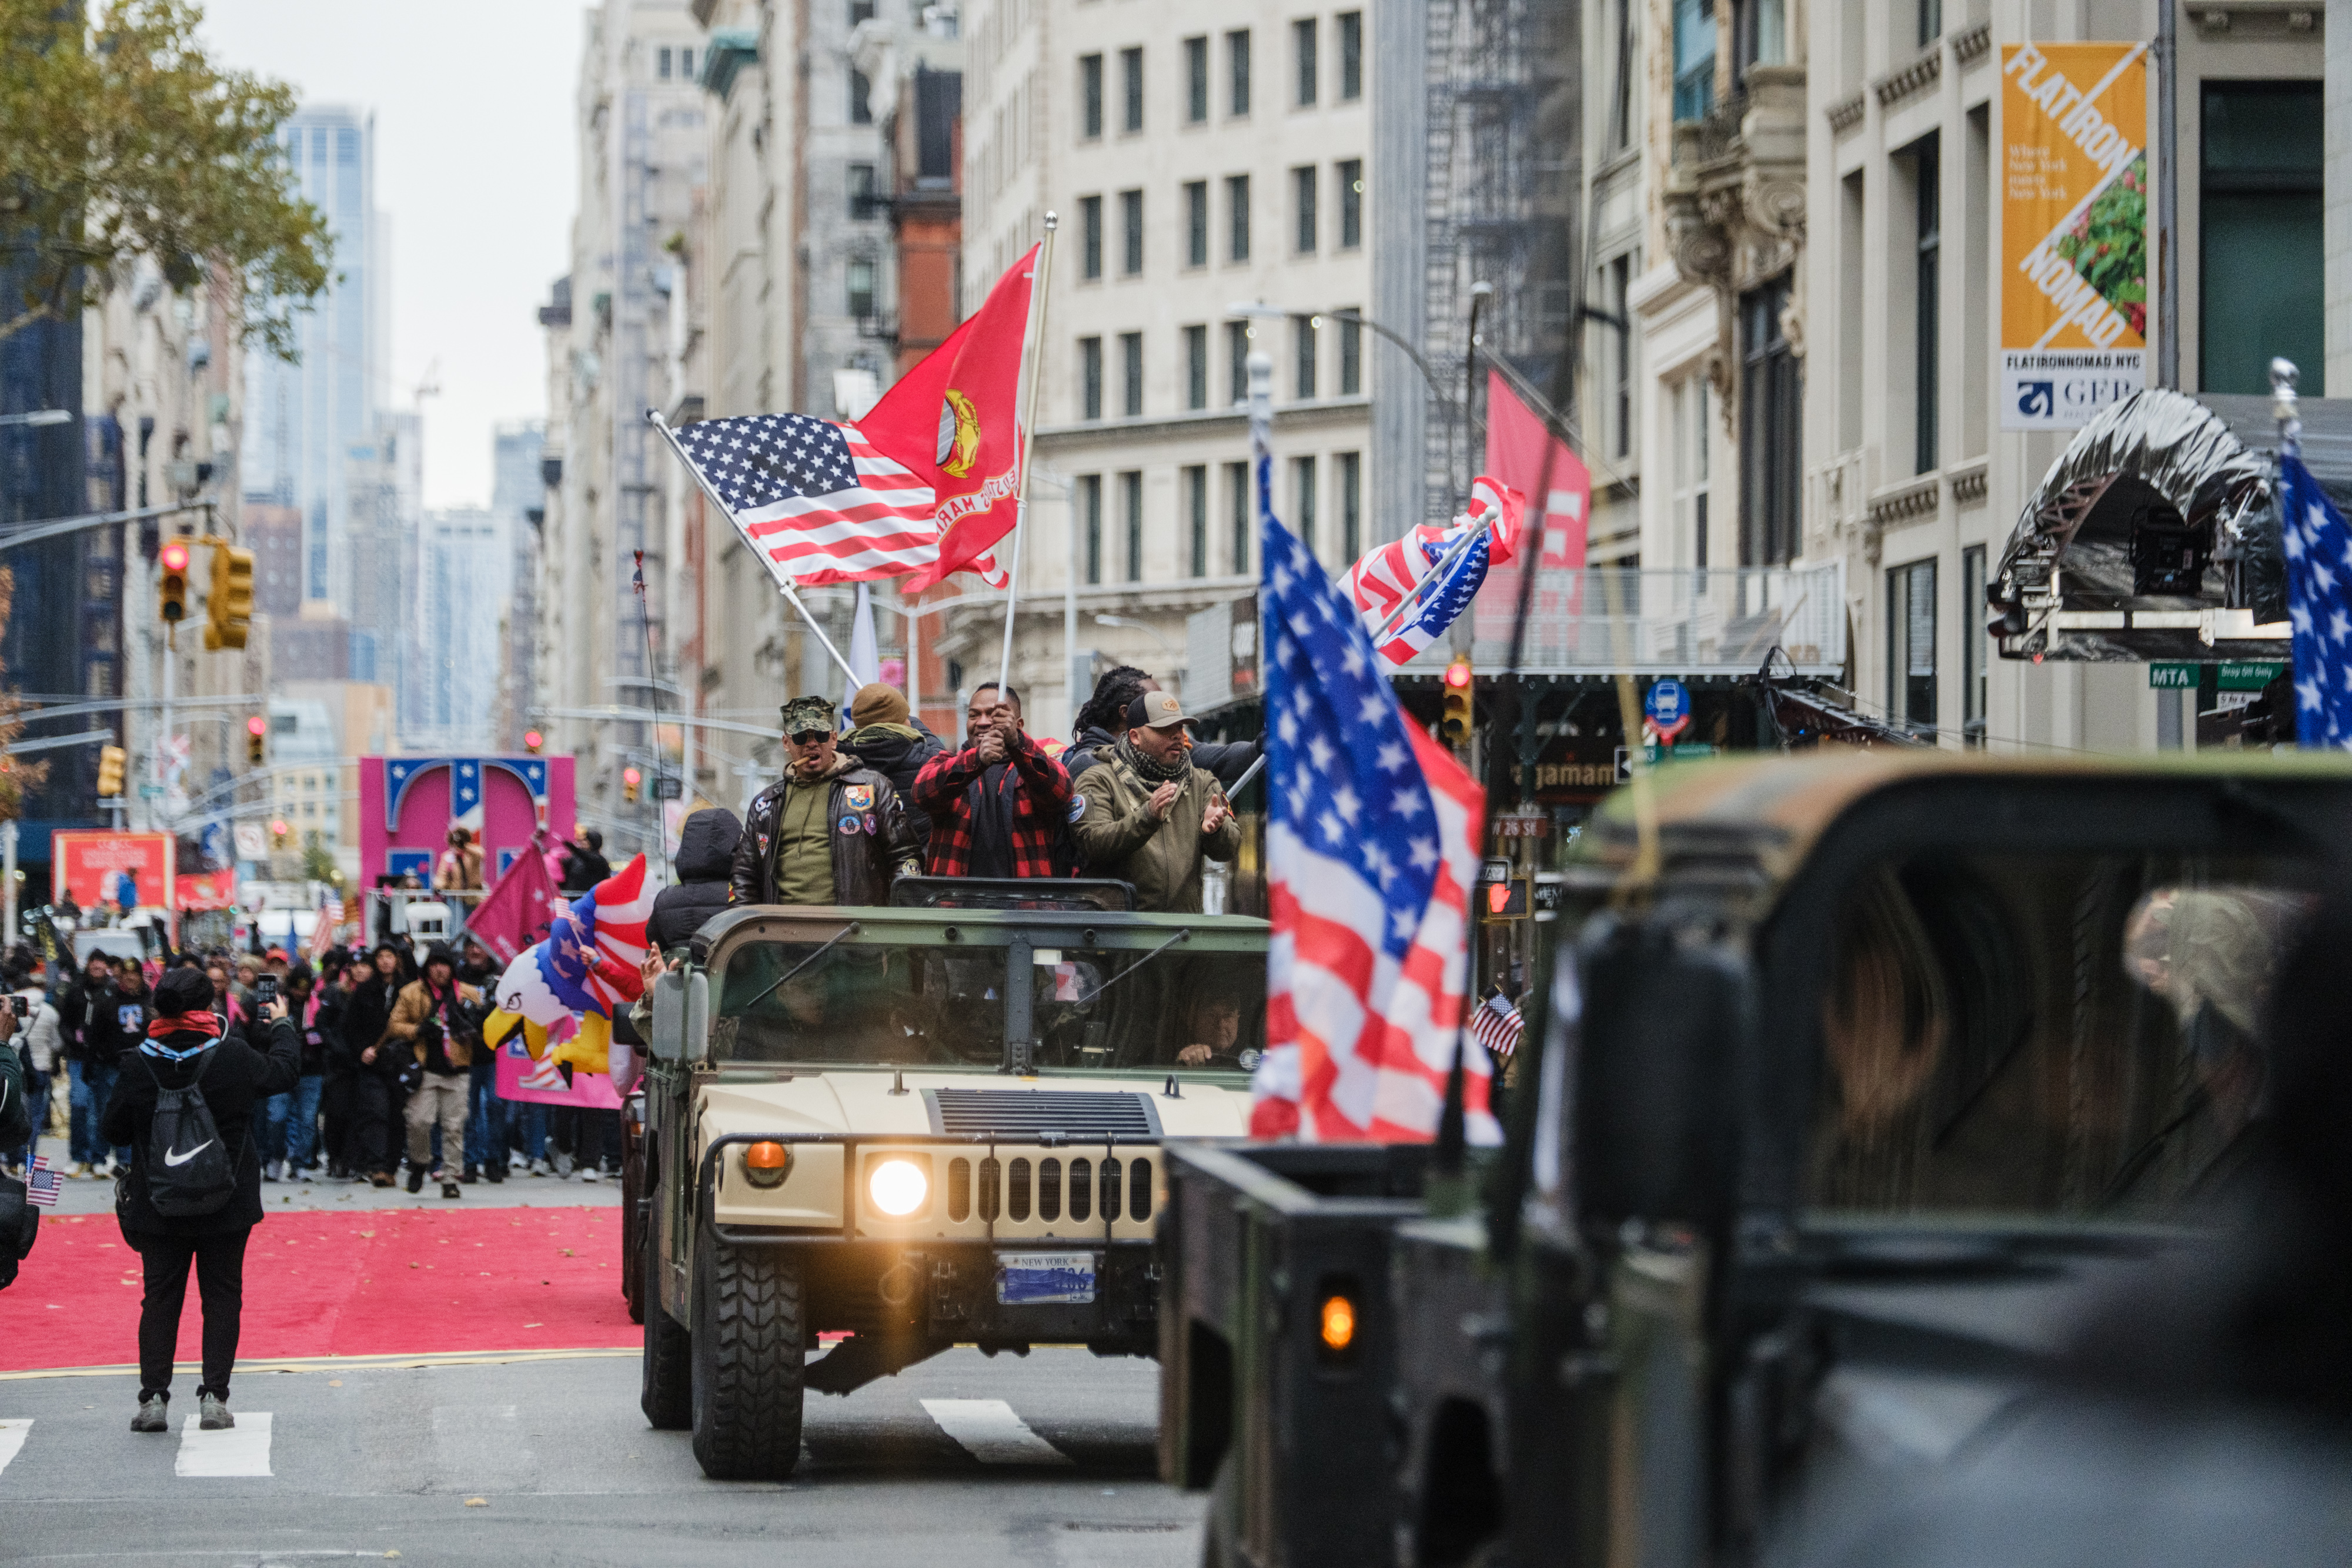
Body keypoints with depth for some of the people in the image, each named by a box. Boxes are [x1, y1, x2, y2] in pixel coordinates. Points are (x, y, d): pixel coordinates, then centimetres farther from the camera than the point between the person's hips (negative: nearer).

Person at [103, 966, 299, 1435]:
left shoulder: (142, 1065, -10)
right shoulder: (234, 1057, -11)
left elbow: (115, 1128, -2)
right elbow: (284, 1071, 8)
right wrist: (282, 1026, 26)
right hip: (226, 1203, -1)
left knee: (160, 1298, 8)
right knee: (222, 1297, 7)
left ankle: (153, 1397, 4)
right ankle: (214, 1396, 3)